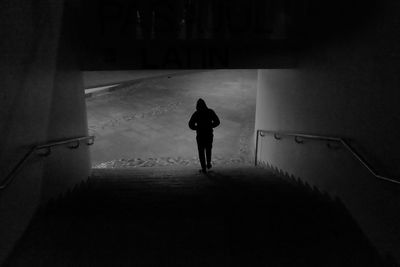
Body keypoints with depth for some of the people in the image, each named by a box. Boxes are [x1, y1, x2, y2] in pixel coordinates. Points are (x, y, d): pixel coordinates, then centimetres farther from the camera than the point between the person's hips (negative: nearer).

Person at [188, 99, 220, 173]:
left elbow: (191, 125, -14)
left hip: (200, 135, -2)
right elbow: (217, 122, -3)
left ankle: (203, 168, 14)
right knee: (208, 149, 26)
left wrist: (197, 128, 5)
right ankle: (208, 163, 37)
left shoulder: (196, 114, -12)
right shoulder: (210, 112, -6)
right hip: (209, 134, 2)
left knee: (201, 151, 12)